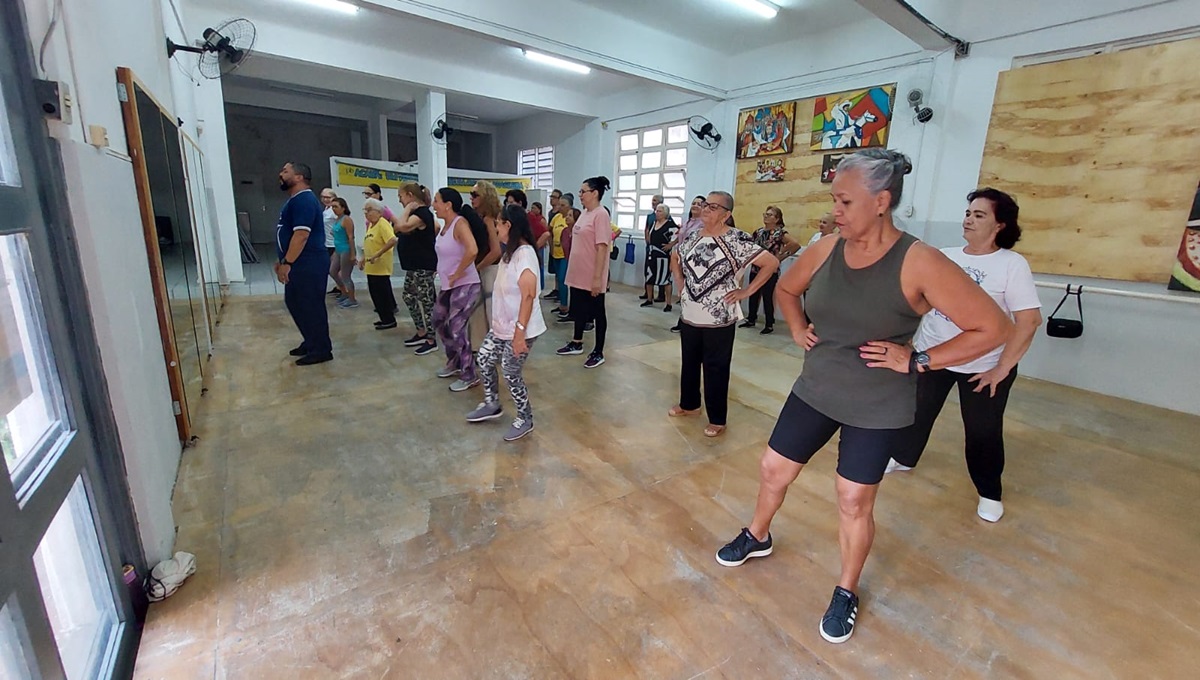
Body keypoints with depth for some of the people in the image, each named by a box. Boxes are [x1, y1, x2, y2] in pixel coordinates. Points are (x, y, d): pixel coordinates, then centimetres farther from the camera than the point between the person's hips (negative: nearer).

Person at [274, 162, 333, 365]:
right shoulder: (294, 200, 18)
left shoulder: (304, 200, -16)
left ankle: (322, 350, 6)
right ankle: (311, 342, 28)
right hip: (298, 264, 11)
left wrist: (287, 263, -22)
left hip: (308, 265, -11)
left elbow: (302, 235, -24)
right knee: (295, 303, 17)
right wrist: (283, 260, 23)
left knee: (311, 306, -4)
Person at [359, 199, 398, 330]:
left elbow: (392, 241, -29)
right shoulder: (371, 225, 14)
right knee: (376, 293, 14)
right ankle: (386, 318, 24)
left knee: (382, 294, -3)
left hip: (381, 267, -10)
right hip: (371, 267, 10)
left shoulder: (383, 224, -15)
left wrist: (377, 255, -28)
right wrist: (364, 259, 18)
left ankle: (389, 320, 7)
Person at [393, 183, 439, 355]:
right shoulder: (419, 212, 13)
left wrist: (407, 209, -22)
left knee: (425, 302, -4)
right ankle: (421, 333, 27)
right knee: (409, 297, 18)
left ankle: (431, 340, 5)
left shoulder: (421, 213, -18)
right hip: (415, 265, 11)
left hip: (422, 266, -11)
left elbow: (402, 227, -32)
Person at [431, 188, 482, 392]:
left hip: (465, 286, -10)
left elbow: (472, 251, -34)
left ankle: (469, 376, 9)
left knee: (456, 329, -6)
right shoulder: (446, 224, 9)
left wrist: (457, 274, -23)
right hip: (448, 286, 10)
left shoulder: (460, 223, -17)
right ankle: (454, 363, 37)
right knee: (439, 322, 19)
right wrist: (444, 273, 13)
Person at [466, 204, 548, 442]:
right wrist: (501, 323, 16)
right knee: (484, 360, 17)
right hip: (502, 325, 10)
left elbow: (528, 296, -26)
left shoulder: (524, 254, -21)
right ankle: (491, 405, 37)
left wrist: (519, 331, -27)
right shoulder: (511, 251, 9)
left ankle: (525, 420, 20)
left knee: (510, 373, 0)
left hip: (519, 329, -10)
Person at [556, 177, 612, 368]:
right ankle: (577, 344, 34)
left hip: (592, 277, -9)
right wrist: (572, 269, 17)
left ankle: (598, 352, 15)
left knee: (597, 312, 4)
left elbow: (602, 247, -21)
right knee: (579, 309, 19)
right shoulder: (584, 213, 10)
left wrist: (597, 277, -23)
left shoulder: (601, 214, -16)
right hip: (578, 274, 9)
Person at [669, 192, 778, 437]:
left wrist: (746, 292, -13)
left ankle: (717, 420, 19)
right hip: (689, 316, 6)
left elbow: (771, 263, -14)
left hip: (719, 319, -6)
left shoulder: (736, 240, -12)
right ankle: (689, 404, 38)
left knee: (716, 370, 4)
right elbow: (675, 256, 25)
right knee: (689, 363, 17)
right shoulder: (694, 237, 7)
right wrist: (681, 282, 12)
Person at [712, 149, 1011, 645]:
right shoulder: (824, 251, -5)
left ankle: (846, 593, 37)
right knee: (773, 469, 15)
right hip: (814, 391, 5)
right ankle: (757, 537, 45)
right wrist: (799, 330, 1)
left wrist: (916, 361, -18)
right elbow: (786, 290, 15)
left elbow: (992, 328, -16)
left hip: (878, 409, -4)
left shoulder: (918, 263, -20)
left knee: (854, 502, 10)